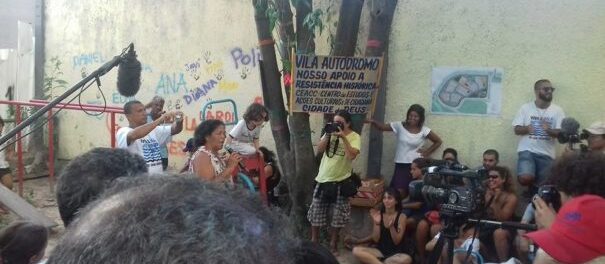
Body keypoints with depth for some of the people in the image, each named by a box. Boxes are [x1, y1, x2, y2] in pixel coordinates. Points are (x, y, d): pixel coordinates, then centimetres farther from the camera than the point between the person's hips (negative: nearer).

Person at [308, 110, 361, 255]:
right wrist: (327, 135, -14)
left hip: (340, 182, -3)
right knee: (316, 213, 10)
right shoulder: (330, 133, 5)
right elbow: (319, 149, -3)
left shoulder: (354, 137, -8)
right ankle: (314, 241, 28)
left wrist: (343, 137, -25)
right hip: (323, 179, 4)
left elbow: (352, 155, -23)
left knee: (337, 217, 8)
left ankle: (333, 244, 25)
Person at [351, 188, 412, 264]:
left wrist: (391, 226, -24)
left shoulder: (401, 216, -5)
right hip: (380, 250, 2)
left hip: (395, 253, -1)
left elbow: (397, 241, -9)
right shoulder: (379, 214, 1)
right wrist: (377, 223, -16)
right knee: (356, 250, -24)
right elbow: (376, 239, -2)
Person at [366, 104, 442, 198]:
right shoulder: (400, 126, -1)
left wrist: (427, 152, 2)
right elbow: (382, 127, -3)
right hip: (400, 164, 1)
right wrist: (373, 122, -22)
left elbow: (438, 141, 8)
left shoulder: (424, 130, -3)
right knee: (399, 191, -8)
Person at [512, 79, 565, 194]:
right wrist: (526, 129, -21)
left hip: (546, 154, 2)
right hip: (527, 150, -2)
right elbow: (517, 130, 2)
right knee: (525, 179, -23)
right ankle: (533, 185, 11)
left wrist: (548, 130, -22)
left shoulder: (557, 110, 2)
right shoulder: (526, 108, 1)